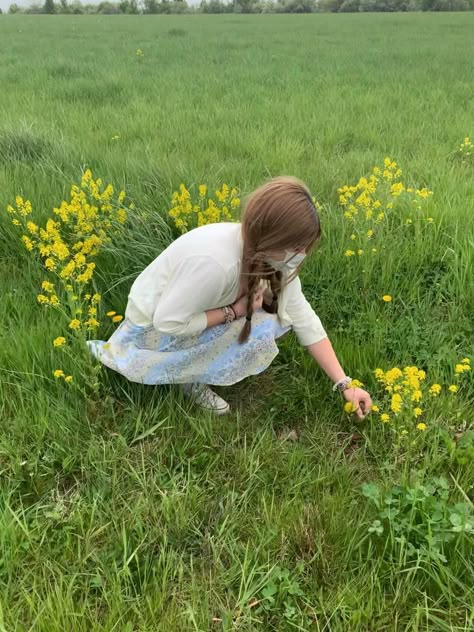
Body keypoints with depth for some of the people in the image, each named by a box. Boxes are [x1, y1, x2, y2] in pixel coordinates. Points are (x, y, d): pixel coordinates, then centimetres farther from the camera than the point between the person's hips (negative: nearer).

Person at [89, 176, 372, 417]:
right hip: (155, 328, -7)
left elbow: (305, 320, -10)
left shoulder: (273, 255, -15)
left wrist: (345, 383, -10)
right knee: (260, 332, -24)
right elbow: (168, 322, -30)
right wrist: (234, 311, -25)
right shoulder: (213, 261, -40)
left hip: (190, 310, 7)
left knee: (282, 312, -5)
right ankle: (192, 379, -1)